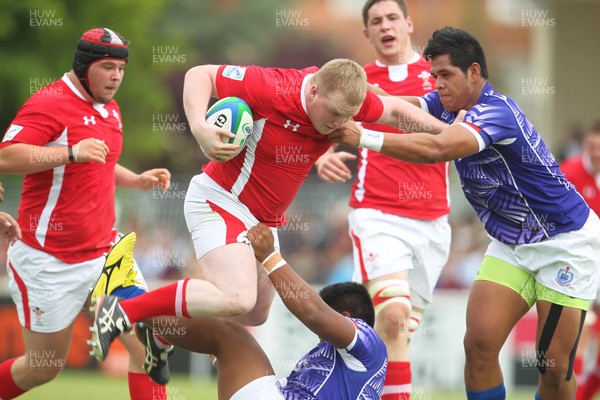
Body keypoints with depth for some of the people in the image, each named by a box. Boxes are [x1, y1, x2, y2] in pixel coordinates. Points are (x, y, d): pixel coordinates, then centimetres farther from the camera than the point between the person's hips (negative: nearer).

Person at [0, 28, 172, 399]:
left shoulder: (110, 109, 12)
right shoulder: (50, 103, -15)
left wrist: (136, 180, 12)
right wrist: (71, 152, -37)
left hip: (105, 252, 7)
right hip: (50, 263, -7)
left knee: (147, 346, -6)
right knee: (44, 368, 4)